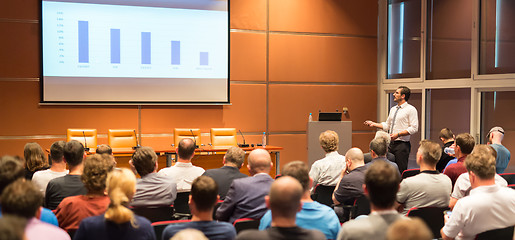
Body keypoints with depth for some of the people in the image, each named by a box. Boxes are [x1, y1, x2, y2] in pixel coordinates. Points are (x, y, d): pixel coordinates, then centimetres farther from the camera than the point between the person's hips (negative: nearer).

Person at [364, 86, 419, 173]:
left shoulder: (411, 109, -6)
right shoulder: (393, 109, 16)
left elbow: (414, 128, -13)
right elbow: (387, 125, 21)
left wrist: (398, 134, -18)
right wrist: (373, 124, 12)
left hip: (402, 144, -7)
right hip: (391, 143, 7)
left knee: (401, 171, -8)